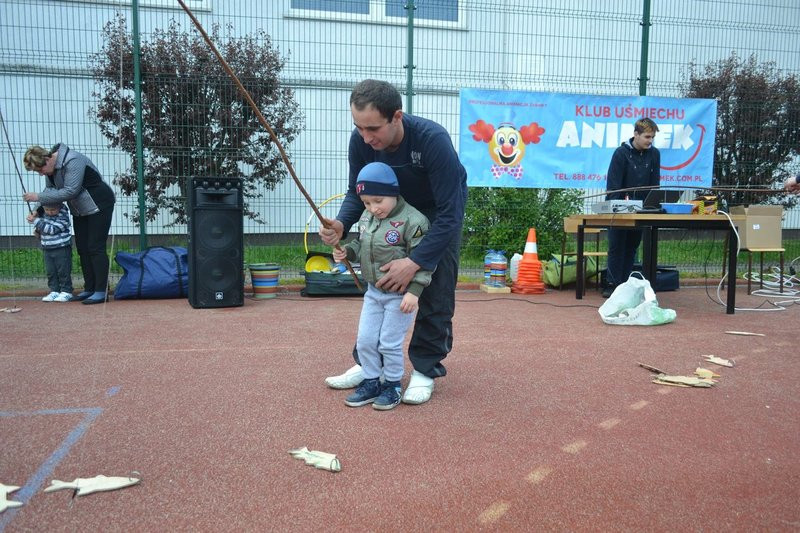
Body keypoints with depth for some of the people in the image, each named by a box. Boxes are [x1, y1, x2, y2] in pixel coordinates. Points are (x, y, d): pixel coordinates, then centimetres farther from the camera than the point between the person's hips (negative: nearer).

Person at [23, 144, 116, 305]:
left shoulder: (73, 161, -27)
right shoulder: (50, 168, 0)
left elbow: (70, 191, -31)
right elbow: (50, 190, 7)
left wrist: (39, 197, -26)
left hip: (99, 206, -9)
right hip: (79, 211, 9)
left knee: (96, 248, -12)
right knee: (82, 249, 8)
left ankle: (101, 291, -11)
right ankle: (89, 289, 15)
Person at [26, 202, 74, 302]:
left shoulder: (63, 216, -19)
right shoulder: (43, 211, 1)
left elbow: (52, 229, -26)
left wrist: (36, 221, -24)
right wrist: (37, 229, 1)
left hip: (62, 249, -7)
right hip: (47, 249, 7)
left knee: (63, 271, -1)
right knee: (50, 272, 9)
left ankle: (66, 292, 7)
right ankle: (54, 291, 16)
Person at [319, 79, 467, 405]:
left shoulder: (432, 139, -40)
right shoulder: (360, 141, -26)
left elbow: (449, 214, -39)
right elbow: (357, 192, -11)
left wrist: (415, 263, -44)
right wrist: (341, 224, -33)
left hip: (440, 210, -4)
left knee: (435, 292, -7)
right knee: (379, 283, 5)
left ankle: (425, 370, 6)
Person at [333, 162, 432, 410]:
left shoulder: (412, 220, -20)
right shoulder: (367, 217, 3)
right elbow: (360, 245, 17)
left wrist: (414, 291, -24)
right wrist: (346, 252, -3)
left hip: (400, 295, -7)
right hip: (373, 291, 7)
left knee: (390, 343, 1)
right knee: (365, 341, 10)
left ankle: (392, 385, 22)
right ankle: (371, 383, 26)